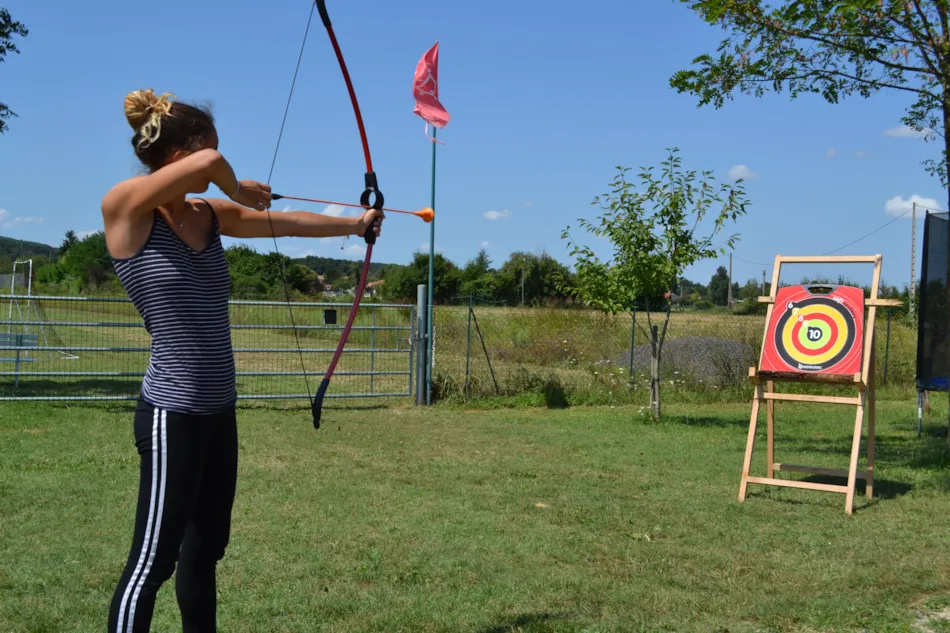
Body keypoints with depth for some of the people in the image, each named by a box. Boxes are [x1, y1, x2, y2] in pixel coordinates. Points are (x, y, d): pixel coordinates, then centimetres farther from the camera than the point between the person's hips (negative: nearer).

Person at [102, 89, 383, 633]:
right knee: (154, 559, -3)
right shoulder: (124, 207, -13)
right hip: (173, 413, -8)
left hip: (218, 408, 8)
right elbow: (209, 161, -28)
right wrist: (238, 190, -7)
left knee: (206, 546, 17)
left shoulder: (209, 215, 7)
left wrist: (354, 224, 32)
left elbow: (285, 223, 20)